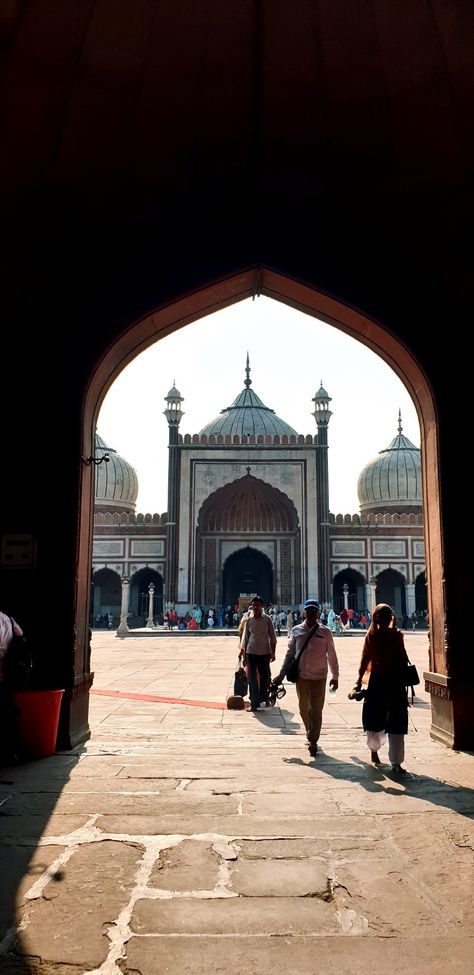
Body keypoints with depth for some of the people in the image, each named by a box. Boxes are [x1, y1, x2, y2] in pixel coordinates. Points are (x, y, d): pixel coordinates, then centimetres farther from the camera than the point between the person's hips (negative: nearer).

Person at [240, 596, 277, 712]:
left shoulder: (267, 619, -2)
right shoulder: (248, 620, 2)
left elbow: (272, 637, 2)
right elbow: (245, 638, 8)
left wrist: (273, 652, -2)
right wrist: (243, 653, 5)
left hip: (264, 652, -1)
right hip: (251, 652, 1)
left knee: (265, 677, 10)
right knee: (252, 678, 1)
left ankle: (264, 698, 30)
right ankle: (254, 703, 7)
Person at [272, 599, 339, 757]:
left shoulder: (325, 632, -3)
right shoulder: (296, 631, 3)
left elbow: (332, 655, 3)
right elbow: (290, 654, 8)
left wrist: (335, 676, 3)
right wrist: (282, 674, 6)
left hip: (319, 677, -3)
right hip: (301, 676, 3)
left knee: (316, 710, 0)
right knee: (304, 708, 14)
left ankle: (313, 741, 10)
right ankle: (310, 735, 33)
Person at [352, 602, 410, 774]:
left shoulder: (397, 635, 3)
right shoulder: (371, 636, -1)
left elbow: (403, 658, 8)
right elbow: (365, 658, -1)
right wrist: (359, 680, -6)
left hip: (396, 681, 1)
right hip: (377, 681, -1)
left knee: (396, 723, 0)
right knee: (375, 721, 8)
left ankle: (396, 762, 5)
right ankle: (374, 748, 37)